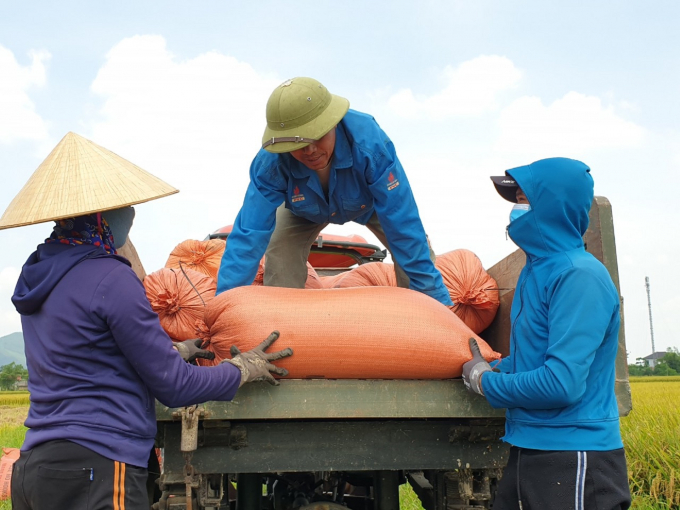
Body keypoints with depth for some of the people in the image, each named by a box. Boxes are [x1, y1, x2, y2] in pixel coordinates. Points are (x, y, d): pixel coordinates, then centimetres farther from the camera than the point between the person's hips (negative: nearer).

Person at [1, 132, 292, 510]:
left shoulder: (39, 273, 10)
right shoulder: (111, 280, -16)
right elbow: (173, 387, -10)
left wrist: (173, 351, 29)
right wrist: (245, 369, 5)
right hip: (95, 468, -9)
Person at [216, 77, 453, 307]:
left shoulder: (369, 141, -45)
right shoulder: (271, 163, -40)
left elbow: (403, 223, -42)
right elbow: (248, 236, -39)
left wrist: (437, 297, -40)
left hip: (371, 202, 0)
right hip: (305, 210, 1)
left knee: (414, 248, -17)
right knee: (279, 260, -19)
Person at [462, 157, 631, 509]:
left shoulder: (579, 276, -18)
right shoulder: (537, 271, 9)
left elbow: (562, 383, -24)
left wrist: (485, 382, -10)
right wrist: (491, 368, 4)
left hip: (574, 461, -8)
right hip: (529, 451, 8)